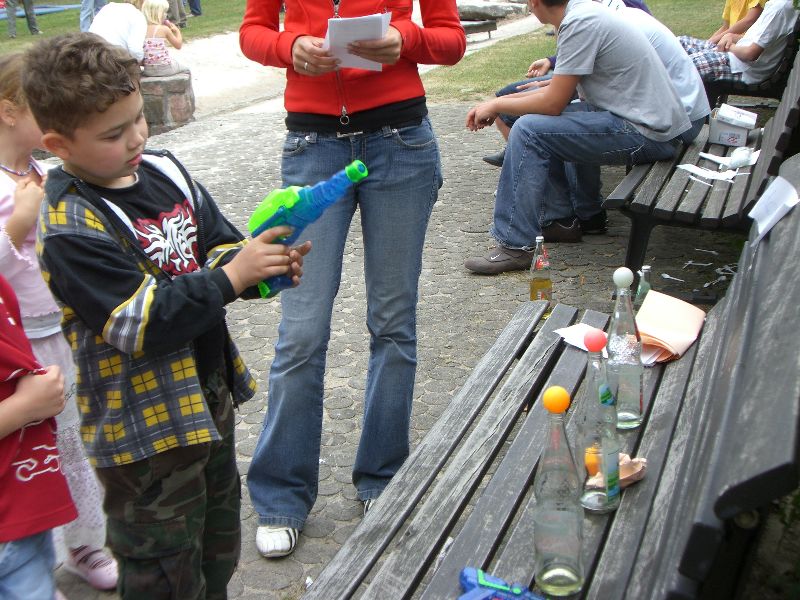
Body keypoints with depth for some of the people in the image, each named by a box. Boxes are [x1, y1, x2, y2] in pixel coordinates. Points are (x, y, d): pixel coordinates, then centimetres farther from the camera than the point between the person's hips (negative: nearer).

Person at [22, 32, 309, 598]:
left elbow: (218, 244, 3)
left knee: (219, 545, 27)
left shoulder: (164, 170, 0)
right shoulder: (70, 230, -23)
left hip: (209, 392, 7)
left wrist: (261, 264, -18)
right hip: (145, 424, -7)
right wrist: (231, 277, -28)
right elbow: (142, 323, -28)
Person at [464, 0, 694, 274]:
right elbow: (560, 90, 15)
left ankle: (516, 246, -10)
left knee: (529, 130, -14)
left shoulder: (580, 24, -18)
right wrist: (498, 102, 12)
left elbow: (553, 102, -16)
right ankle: (562, 219, 25)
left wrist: (496, 105, -1)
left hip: (647, 133, -10)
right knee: (545, 119, 20)